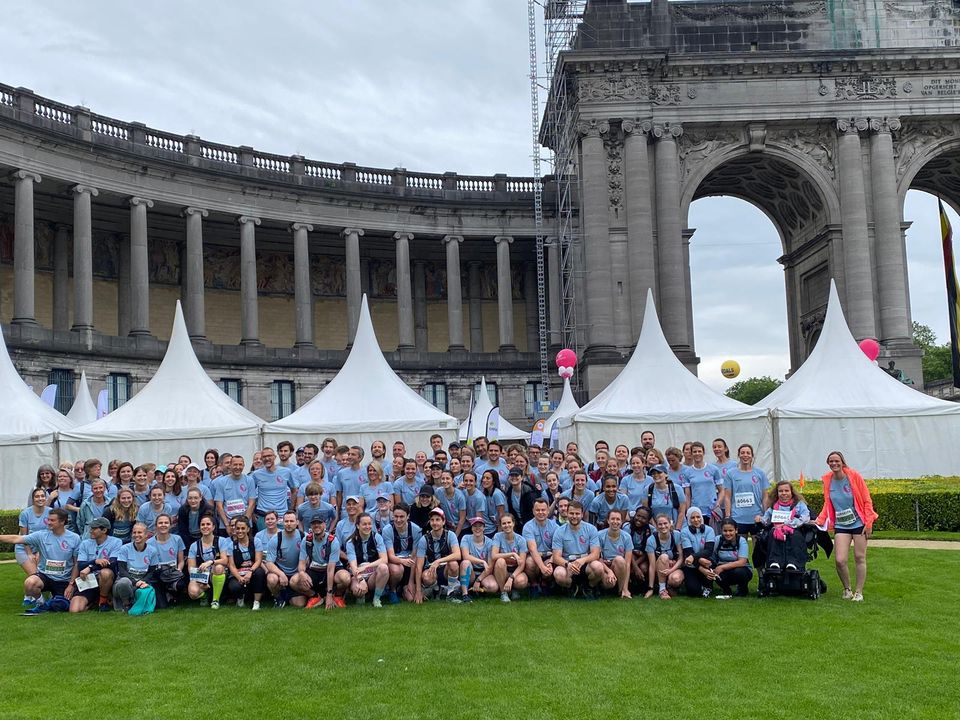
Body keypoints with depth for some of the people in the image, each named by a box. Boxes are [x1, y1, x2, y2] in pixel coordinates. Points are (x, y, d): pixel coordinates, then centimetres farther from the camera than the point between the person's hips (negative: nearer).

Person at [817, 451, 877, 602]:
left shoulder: (854, 476, -8)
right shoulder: (827, 480, 1)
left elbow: (866, 500, -5)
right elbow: (827, 504, 10)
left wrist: (868, 523, -10)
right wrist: (819, 521, -3)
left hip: (858, 523, -2)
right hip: (841, 525, 2)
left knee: (860, 558, 4)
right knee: (840, 560, -9)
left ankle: (858, 592, 17)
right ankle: (847, 588, 14)